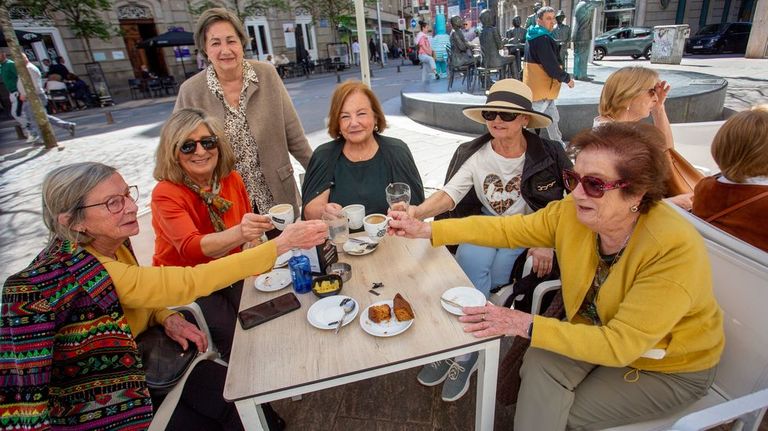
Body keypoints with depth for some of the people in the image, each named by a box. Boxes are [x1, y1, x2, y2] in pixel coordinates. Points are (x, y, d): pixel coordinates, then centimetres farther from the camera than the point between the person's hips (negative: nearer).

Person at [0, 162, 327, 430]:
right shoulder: (79, 271, -32)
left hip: (134, 363, 6)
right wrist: (281, 244, -39)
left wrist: (166, 317, -13)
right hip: (102, 404, -6)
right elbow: (190, 282, -38)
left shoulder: (114, 244, -8)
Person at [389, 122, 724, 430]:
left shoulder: (675, 250, -34)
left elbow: (620, 345, -34)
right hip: (598, 334, 4)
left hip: (670, 368, -3)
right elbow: (507, 228, -12)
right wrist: (427, 230, -16)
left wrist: (526, 325, -38)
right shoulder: (572, 212, -20)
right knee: (540, 362, -21)